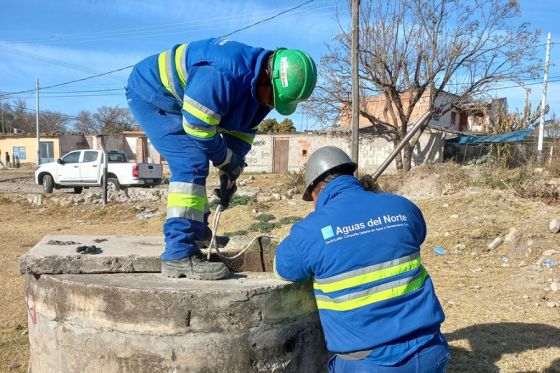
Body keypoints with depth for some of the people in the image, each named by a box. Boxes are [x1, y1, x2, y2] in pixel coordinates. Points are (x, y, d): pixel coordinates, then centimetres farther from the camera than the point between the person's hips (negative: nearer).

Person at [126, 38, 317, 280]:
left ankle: (198, 234, 31)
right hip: (149, 91, -10)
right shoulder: (225, 74, -35)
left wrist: (231, 173, -1)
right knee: (192, 163, -22)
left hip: (174, 99, 10)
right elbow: (197, 128, -31)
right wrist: (227, 161, -16)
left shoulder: (260, 87, -4)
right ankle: (179, 256, -24)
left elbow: (243, 131, 6)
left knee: (196, 164, 15)